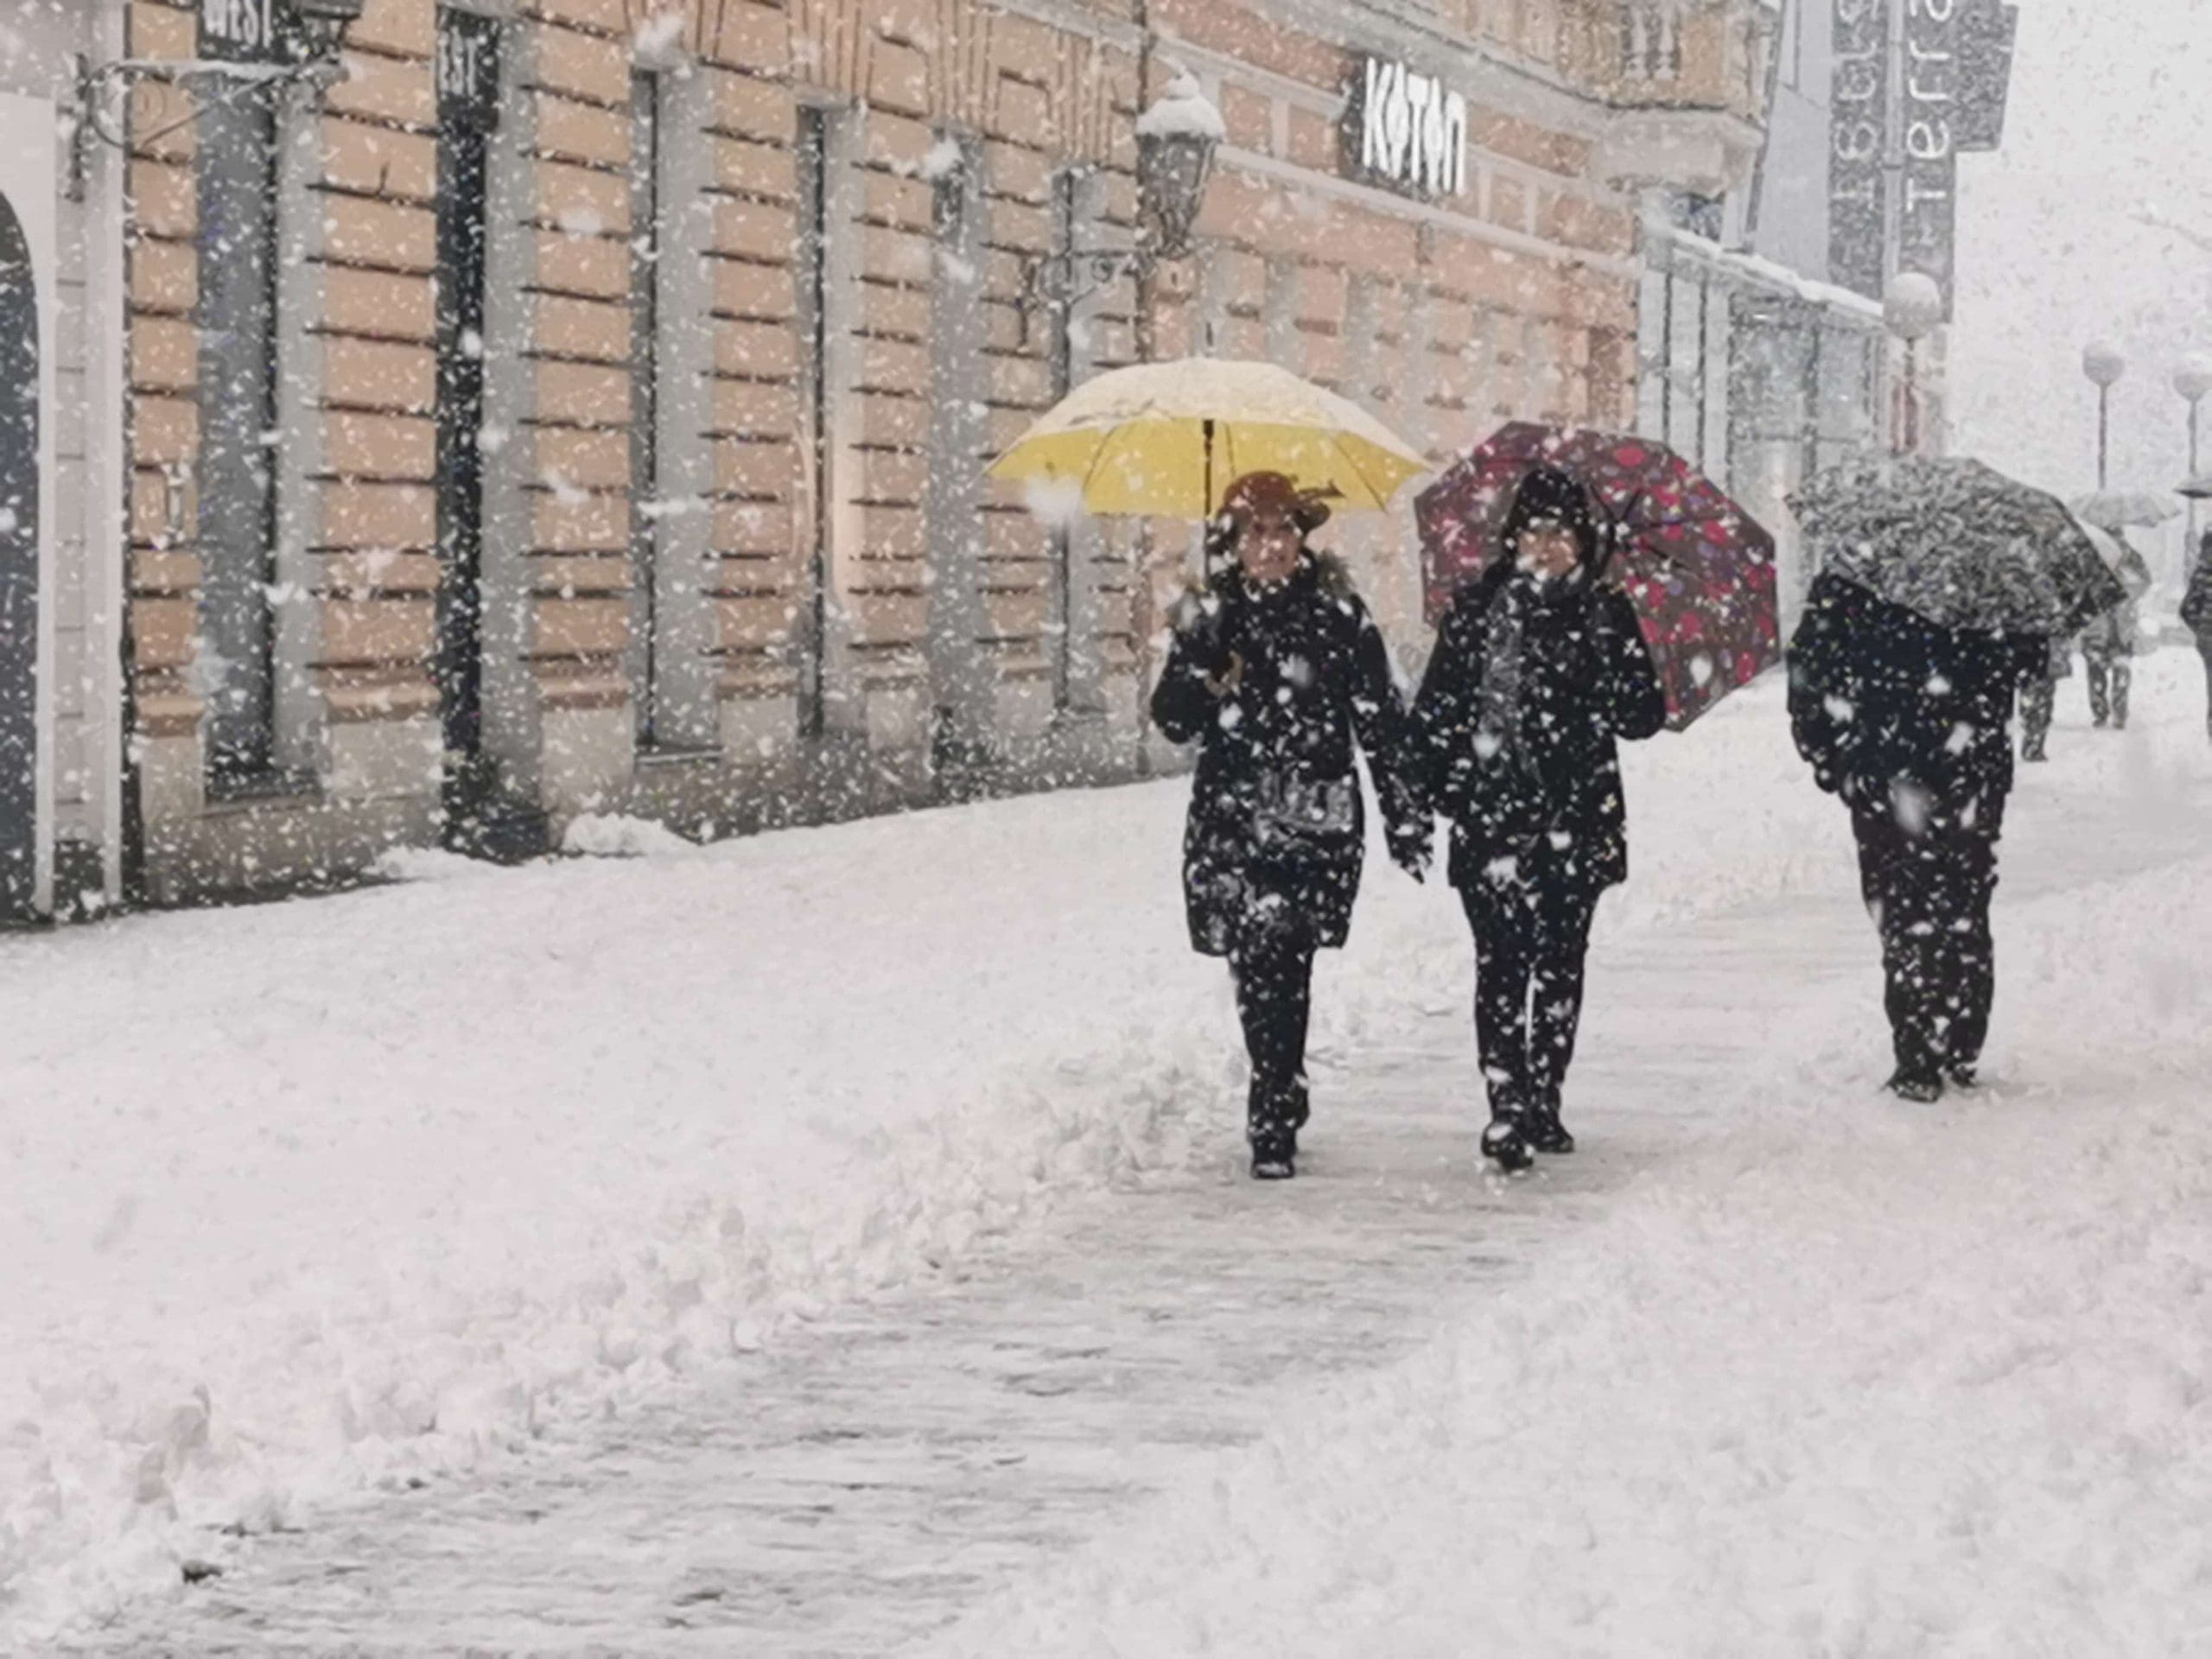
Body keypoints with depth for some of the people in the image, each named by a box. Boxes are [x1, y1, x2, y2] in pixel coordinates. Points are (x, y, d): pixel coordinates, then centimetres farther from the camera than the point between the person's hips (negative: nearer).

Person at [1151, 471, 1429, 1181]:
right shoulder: (1212, 613, 8)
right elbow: (1174, 722, 3)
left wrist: (1404, 814, 6)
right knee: (1259, 967, -2)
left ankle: (1274, 1125, -5)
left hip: (1318, 819, -2)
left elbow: (1381, 720, 6)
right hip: (1232, 819, 2)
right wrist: (1199, 663, -16)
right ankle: (1282, 1103, 14)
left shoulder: (1338, 613, 3)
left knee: (1279, 964, -9)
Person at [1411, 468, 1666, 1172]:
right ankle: (1506, 1107, -13)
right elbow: (1433, 713, 5)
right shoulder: (1475, 611, 4)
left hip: (1576, 819, 2)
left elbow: (1646, 715, 4)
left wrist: (1613, 696, -16)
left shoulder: (1606, 615, 7)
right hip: (1492, 816, -2)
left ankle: (1543, 1101, 19)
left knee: (1561, 962, 8)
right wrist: (1450, 785, -7)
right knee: (1502, 961, -10)